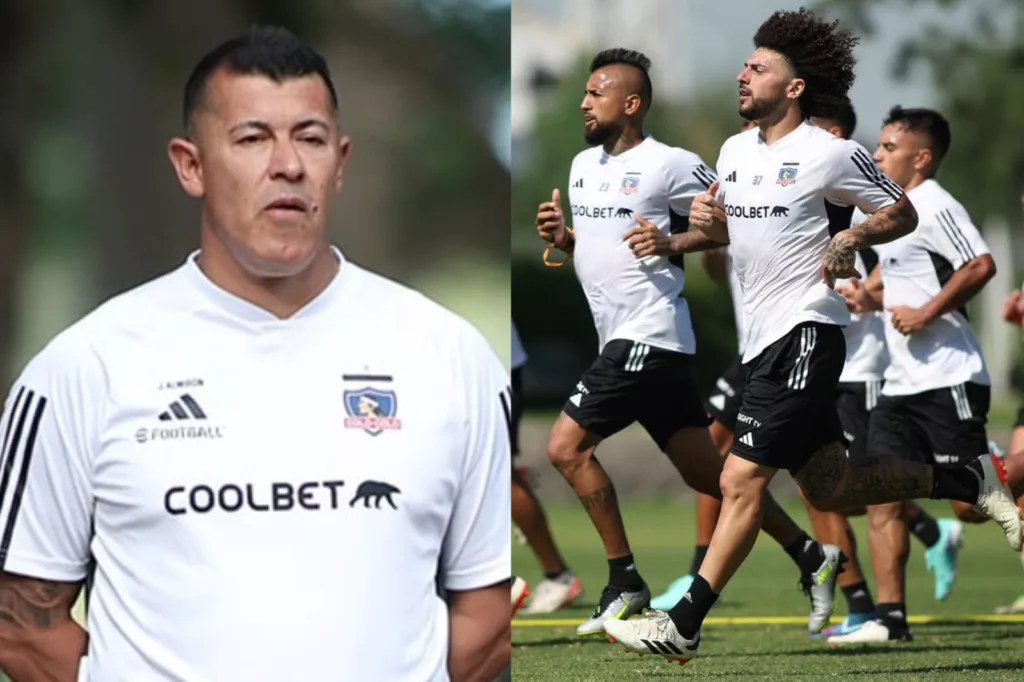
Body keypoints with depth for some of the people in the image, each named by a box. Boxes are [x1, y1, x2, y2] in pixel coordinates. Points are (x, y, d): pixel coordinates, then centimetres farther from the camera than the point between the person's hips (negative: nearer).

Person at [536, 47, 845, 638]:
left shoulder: (670, 164, -9)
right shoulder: (583, 165, 16)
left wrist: (671, 243, -19)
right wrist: (561, 237, 6)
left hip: (648, 334, -9)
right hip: (622, 337, 9)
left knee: (567, 447, -12)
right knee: (706, 471, 9)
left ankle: (626, 584, -4)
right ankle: (812, 557, 15)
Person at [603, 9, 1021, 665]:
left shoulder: (832, 154, -10)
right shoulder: (736, 149, 12)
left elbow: (903, 214, -2)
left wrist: (850, 238, -20)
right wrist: (708, 217, 3)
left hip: (804, 334, -9)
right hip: (767, 338, 9)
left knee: (741, 481, -12)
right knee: (830, 486, 13)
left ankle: (684, 625, -10)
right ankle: (971, 479, 27)